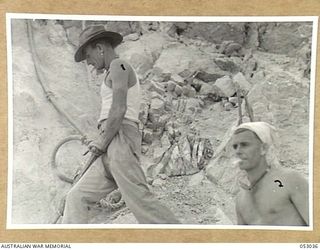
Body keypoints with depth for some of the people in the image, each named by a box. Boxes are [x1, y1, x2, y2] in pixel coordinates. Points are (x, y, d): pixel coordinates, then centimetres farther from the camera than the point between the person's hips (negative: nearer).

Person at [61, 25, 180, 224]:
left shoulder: (118, 65, -1)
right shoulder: (119, 75, 29)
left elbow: (119, 109, -15)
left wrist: (102, 142, -6)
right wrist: (101, 144, 14)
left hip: (120, 141, -10)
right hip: (110, 155, 10)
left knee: (141, 203, -15)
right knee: (77, 198, 2)